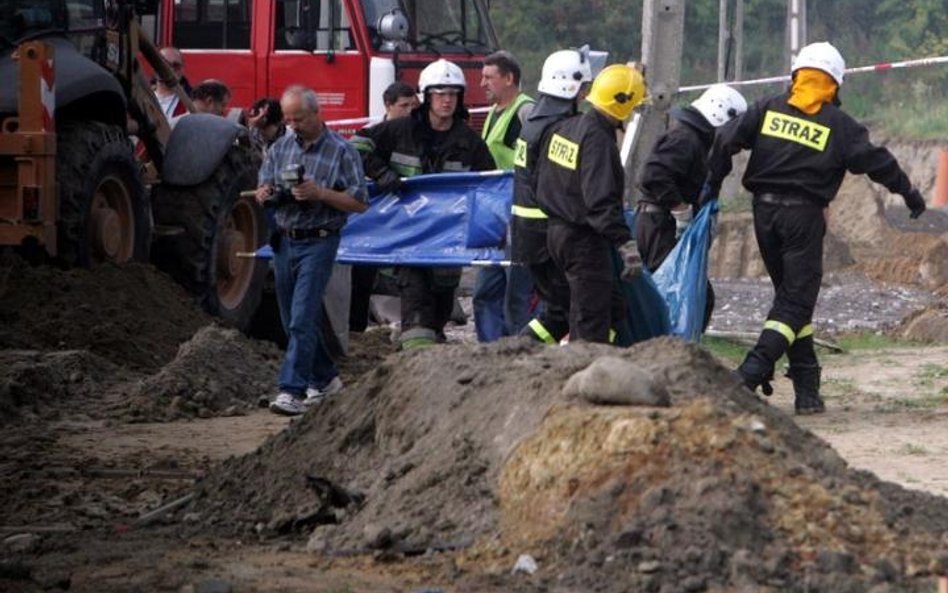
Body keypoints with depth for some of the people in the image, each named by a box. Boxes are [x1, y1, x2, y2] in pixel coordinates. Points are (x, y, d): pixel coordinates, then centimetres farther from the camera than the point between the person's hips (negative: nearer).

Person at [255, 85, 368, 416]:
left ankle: (293, 391, -18)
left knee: (302, 318, -14)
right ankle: (324, 379, 29)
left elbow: (359, 202, -8)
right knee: (293, 320, 13)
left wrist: (321, 193, -21)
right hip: (284, 241, 7)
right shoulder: (280, 149, 10)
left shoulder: (340, 152, -6)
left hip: (317, 243, -7)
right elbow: (264, 188, 19)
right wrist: (265, 194, -6)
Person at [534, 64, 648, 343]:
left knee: (614, 308, 16)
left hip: (557, 233, 10)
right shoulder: (597, 140, -20)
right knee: (591, 322, -5)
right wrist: (626, 244, -29)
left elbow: (544, 182, 20)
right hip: (584, 240, -10)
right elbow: (601, 201, -27)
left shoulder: (565, 128, 10)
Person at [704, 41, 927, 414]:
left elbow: (727, 140, -1)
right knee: (797, 299, -1)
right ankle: (754, 370, -20)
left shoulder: (768, 109, 6)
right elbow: (875, 160, -1)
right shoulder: (839, 125, -2)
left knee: (789, 291, 15)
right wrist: (909, 194, 11)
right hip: (803, 214, -4)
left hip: (764, 211, 4)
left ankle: (806, 386, 13)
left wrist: (713, 183, 8)